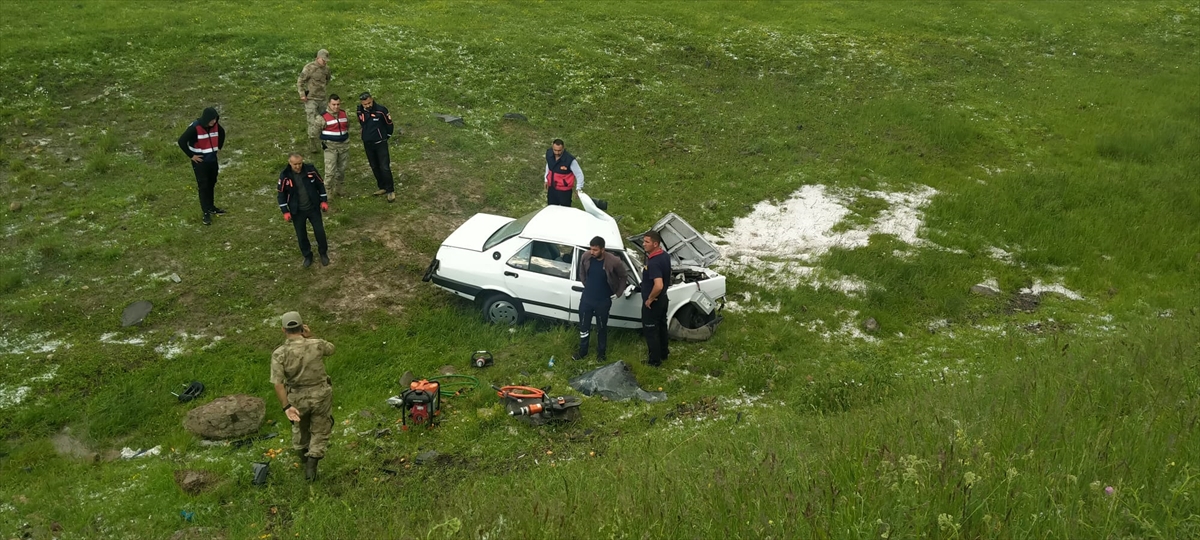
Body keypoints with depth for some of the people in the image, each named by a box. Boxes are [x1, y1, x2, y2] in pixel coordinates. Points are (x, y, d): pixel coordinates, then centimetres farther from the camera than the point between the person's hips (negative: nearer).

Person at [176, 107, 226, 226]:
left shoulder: (216, 126, -4)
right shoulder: (194, 128, -23)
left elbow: (222, 133, 19)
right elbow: (182, 141, -21)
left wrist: (218, 148, 14)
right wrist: (191, 155, -16)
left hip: (212, 160, 6)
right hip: (200, 161, -6)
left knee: (211, 184, 17)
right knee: (203, 186, -4)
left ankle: (211, 207, 33)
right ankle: (206, 213, -1)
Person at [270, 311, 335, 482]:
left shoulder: (279, 354, -20)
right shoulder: (316, 345, -19)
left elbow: (278, 383, -25)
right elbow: (331, 349, 6)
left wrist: (286, 407, -24)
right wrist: (310, 337, -5)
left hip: (297, 399, 1)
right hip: (320, 396, -1)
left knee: (300, 427, 30)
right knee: (320, 431, 18)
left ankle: (302, 456, 53)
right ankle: (311, 466, 6)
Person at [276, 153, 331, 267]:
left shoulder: (310, 170, -14)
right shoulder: (284, 175, -16)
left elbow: (320, 184, 1)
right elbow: (281, 194, -5)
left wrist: (324, 201, -1)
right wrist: (285, 211, -7)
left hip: (313, 208, 0)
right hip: (297, 211, 0)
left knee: (319, 231, 8)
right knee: (301, 234, 11)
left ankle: (323, 253, 32)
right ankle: (307, 256, 33)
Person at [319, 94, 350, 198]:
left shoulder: (343, 113, 4)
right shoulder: (323, 116, -14)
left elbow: (347, 126, 23)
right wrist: (323, 142, -7)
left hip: (343, 146, 6)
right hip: (330, 147, -5)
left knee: (341, 169, 14)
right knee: (330, 171, -10)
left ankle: (337, 189, 31)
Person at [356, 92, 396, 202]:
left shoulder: (381, 110, -17)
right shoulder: (360, 111, -3)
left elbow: (389, 124, -3)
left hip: (380, 144, -5)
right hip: (368, 144, 5)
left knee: (385, 167, -8)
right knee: (375, 167, 14)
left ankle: (390, 191, 2)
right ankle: (382, 187, 28)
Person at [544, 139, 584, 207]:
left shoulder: (570, 160, -28)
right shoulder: (549, 153, -11)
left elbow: (579, 174, -16)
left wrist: (579, 188, -19)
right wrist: (546, 179, 17)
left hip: (564, 191, -5)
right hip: (551, 188, 5)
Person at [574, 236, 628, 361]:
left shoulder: (613, 261, -22)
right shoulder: (586, 257, -13)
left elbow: (624, 276, -4)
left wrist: (618, 293, 0)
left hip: (603, 301, -3)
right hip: (586, 298, 3)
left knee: (601, 328, 14)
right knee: (584, 326, 15)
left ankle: (601, 353, 33)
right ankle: (582, 351, 33)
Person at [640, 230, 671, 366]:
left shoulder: (653, 263, -31)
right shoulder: (665, 256, -2)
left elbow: (658, 285, -40)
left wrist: (650, 299, -25)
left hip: (652, 302, -9)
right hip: (662, 298, 9)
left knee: (650, 330, 6)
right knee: (661, 326, 24)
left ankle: (655, 360, 17)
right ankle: (663, 353, 40)